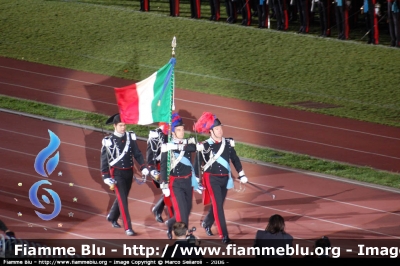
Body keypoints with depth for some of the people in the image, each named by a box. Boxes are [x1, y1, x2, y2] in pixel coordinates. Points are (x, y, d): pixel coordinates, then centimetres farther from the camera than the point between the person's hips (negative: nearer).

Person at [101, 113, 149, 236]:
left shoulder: (130, 137, 1)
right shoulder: (108, 141, -10)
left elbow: (137, 153, 5)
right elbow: (104, 159, -7)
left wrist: (143, 167, -6)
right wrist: (105, 176, -12)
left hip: (129, 172, 5)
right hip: (117, 173, -5)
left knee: (122, 197, 19)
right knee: (122, 199, -10)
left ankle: (112, 217, 43)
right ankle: (127, 227, -8)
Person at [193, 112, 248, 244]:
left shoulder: (228, 143, 2)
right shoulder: (204, 146, -12)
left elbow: (235, 159, 9)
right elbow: (197, 164, -5)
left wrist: (241, 174, 4)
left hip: (225, 178, 5)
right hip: (212, 179, -5)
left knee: (218, 204, 17)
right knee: (218, 206, -8)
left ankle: (206, 223, 44)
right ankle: (224, 236, -5)